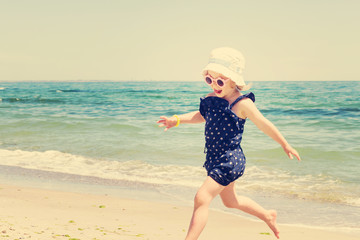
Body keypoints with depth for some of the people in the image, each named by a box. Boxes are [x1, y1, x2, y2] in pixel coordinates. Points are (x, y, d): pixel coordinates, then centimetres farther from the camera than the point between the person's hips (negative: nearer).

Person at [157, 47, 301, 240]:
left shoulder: (242, 103, -17)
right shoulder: (212, 99, 3)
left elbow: (265, 125, -8)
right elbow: (201, 116, 22)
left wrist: (285, 146, 2)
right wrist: (176, 120, 9)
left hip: (230, 160, -9)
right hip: (215, 159, 9)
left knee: (201, 199, -18)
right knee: (230, 201, 27)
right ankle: (268, 216, 49)